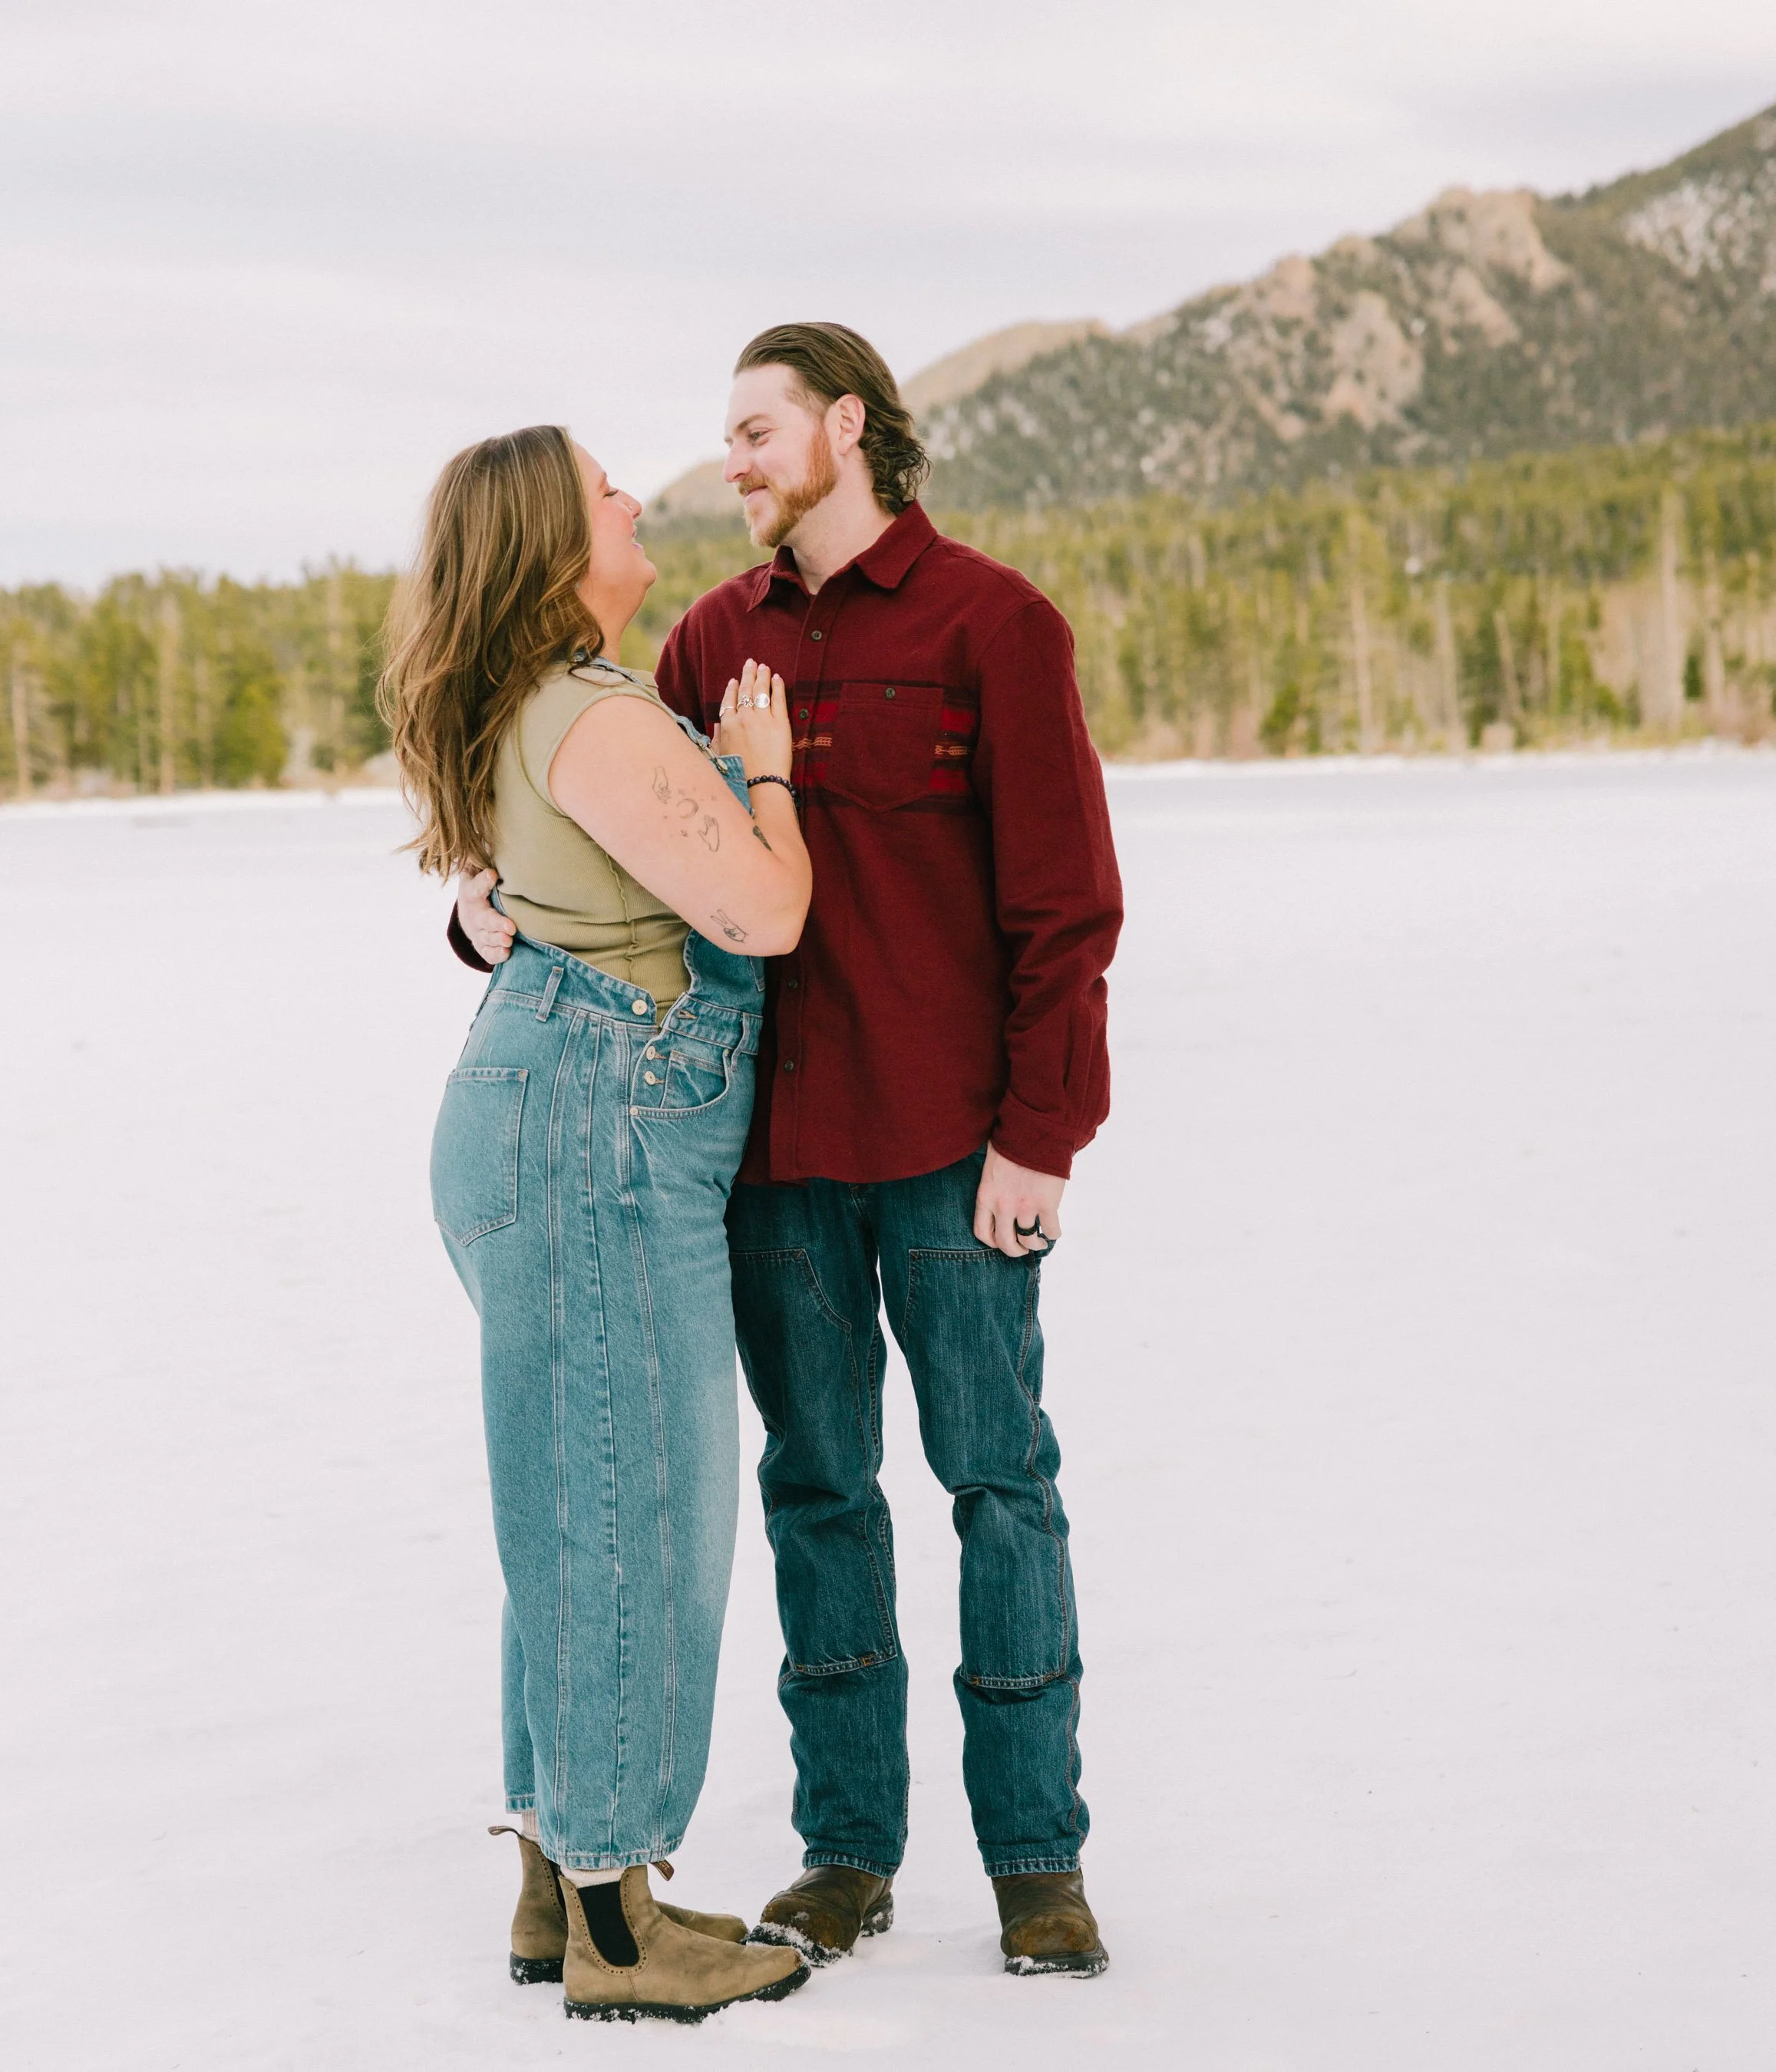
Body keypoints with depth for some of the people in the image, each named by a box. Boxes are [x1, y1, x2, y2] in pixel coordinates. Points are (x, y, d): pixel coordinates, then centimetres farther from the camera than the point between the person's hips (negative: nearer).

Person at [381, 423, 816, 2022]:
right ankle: (616, 1932, 3)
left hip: (567, 1126, 11)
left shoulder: (547, 712, 15)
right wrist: (764, 767, -3)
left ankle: (561, 1882, 24)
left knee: (582, 1502, 15)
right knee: (628, 1502, -5)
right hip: (600, 1129, -11)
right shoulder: (600, 723, -17)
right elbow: (762, 911, -19)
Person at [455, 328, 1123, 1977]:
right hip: (774, 1144, 5)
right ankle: (847, 1850, 20)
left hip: (951, 1141, -4)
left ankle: (1037, 1857, 13)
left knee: (998, 1481, 3)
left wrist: (1040, 1131, -12)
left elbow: (1062, 898, -7)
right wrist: (493, 906, -6)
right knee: (816, 1486, 9)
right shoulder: (717, 640, 10)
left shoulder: (987, 622, -5)